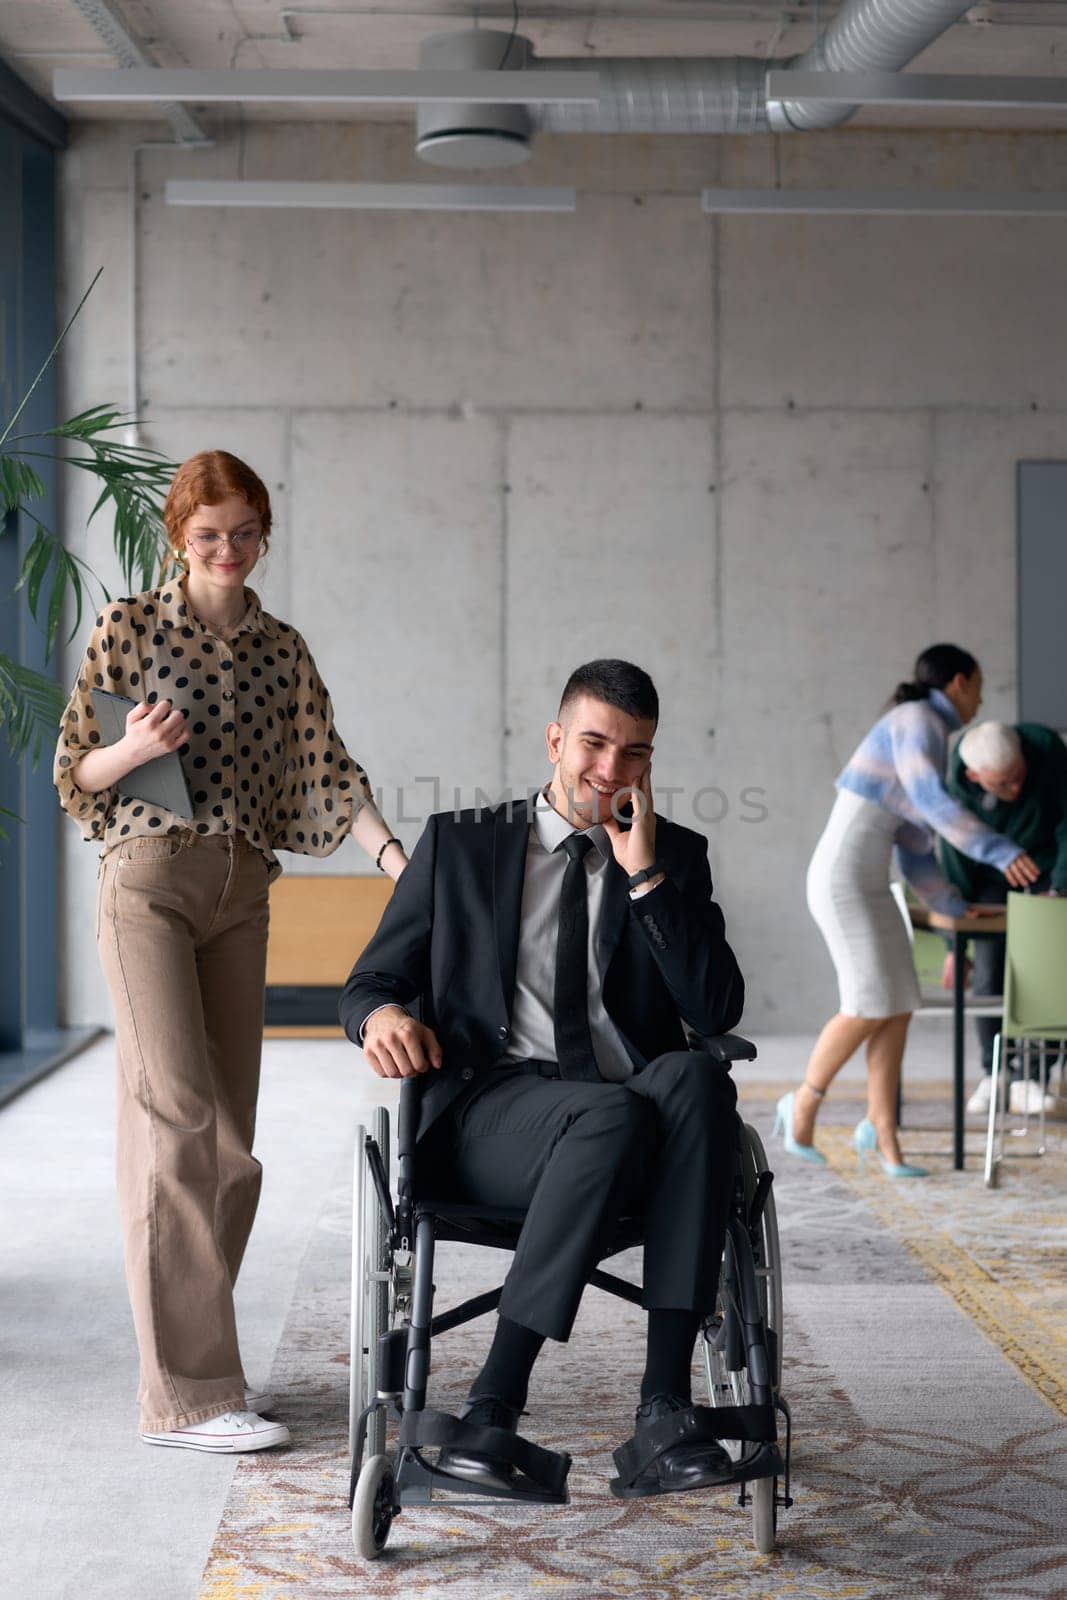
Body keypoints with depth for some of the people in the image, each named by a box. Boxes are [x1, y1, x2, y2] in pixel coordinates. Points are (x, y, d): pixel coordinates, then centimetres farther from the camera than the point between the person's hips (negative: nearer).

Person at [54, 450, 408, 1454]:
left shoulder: (281, 653, 13)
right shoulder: (129, 627, 1)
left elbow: (327, 774, 5)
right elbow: (75, 772, 3)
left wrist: (400, 859, -9)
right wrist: (137, 748, -17)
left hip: (241, 890, 5)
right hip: (147, 876, -5)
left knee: (226, 1130, 5)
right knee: (179, 1116, -13)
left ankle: (198, 1352, 16)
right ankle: (186, 1394, -13)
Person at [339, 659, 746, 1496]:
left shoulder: (676, 854, 17)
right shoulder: (460, 843, 15)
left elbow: (717, 1011, 3)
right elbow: (370, 981, 14)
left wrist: (645, 872, -3)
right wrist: (382, 1013, -11)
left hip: (636, 1121, 2)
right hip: (491, 1109, -2)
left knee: (695, 1076, -34)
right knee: (613, 1113, -36)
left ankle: (666, 1398, -36)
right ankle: (494, 1403, -32)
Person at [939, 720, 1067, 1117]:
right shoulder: (958, 792, -27)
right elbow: (956, 869, -15)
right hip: (995, 874, 1)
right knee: (990, 973, -7)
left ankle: (1030, 1081, -10)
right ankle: (994, 1073, 9)